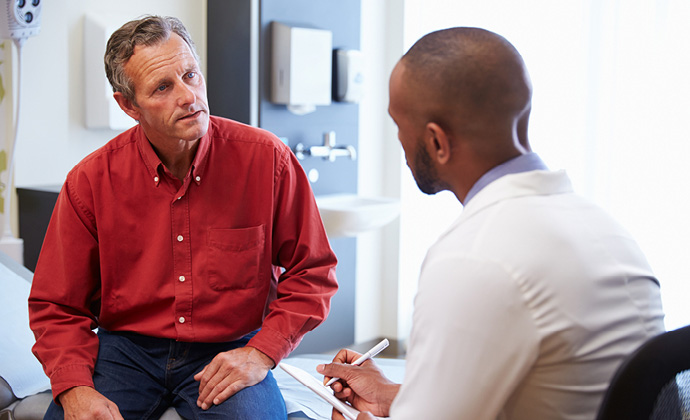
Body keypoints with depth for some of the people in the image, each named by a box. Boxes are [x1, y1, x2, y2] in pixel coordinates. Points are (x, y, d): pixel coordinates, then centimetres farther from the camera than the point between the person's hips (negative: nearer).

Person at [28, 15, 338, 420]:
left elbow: (313, 272, -2)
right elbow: (57, 306, 2)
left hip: (229, 351, -1)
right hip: (125, 348, 2)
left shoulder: (267, 159, -10)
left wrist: (261, 353, -13)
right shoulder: (90, 181, -6)